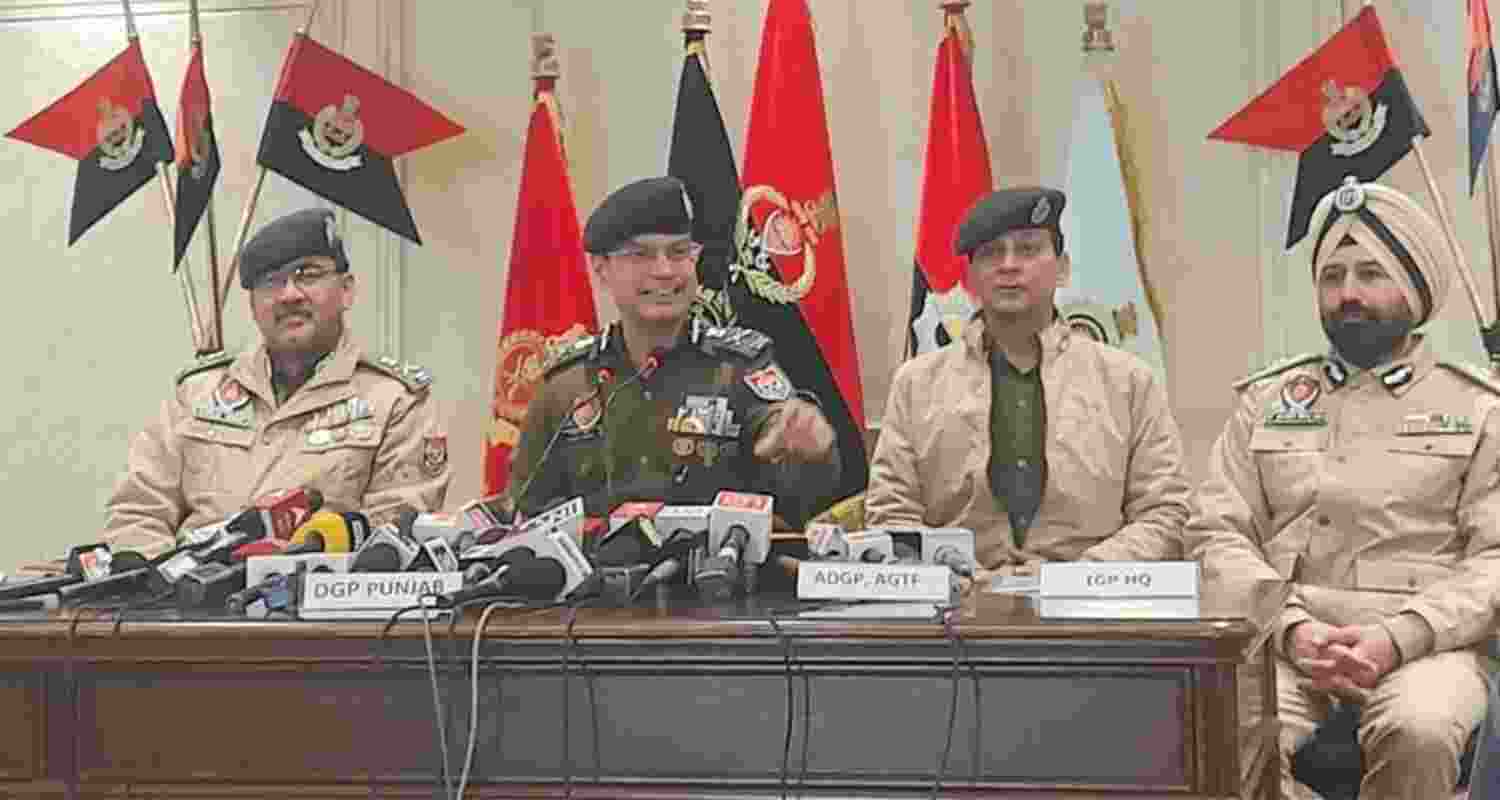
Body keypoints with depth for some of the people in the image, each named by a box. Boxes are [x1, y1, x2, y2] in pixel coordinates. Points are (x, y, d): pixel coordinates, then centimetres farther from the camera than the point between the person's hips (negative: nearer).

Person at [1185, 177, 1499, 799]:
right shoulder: (1265, 401, 19)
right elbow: (1215, 534, 8)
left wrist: (1397, 638, -16)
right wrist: (1292, 627, -10)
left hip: (1425, 641, 0)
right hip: (1283, 637, 1)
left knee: (1419, 733, -35)